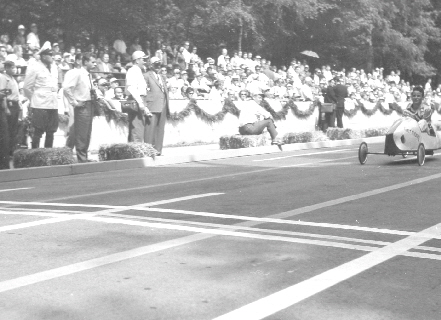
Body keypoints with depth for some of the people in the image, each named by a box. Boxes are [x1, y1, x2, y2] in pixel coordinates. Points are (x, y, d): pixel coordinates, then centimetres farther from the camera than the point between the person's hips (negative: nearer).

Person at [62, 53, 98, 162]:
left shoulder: (88, 75, 12)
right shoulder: (77, 73, -13)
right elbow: (66, 88, -23)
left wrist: (94, 94, 10)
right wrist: (74, 102, -18)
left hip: (89, 105, 9)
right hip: (82, 106, -9)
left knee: (87, 134, 13)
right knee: (81, 134, -4)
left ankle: (84, 158, 20)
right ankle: (81, 159, 2)